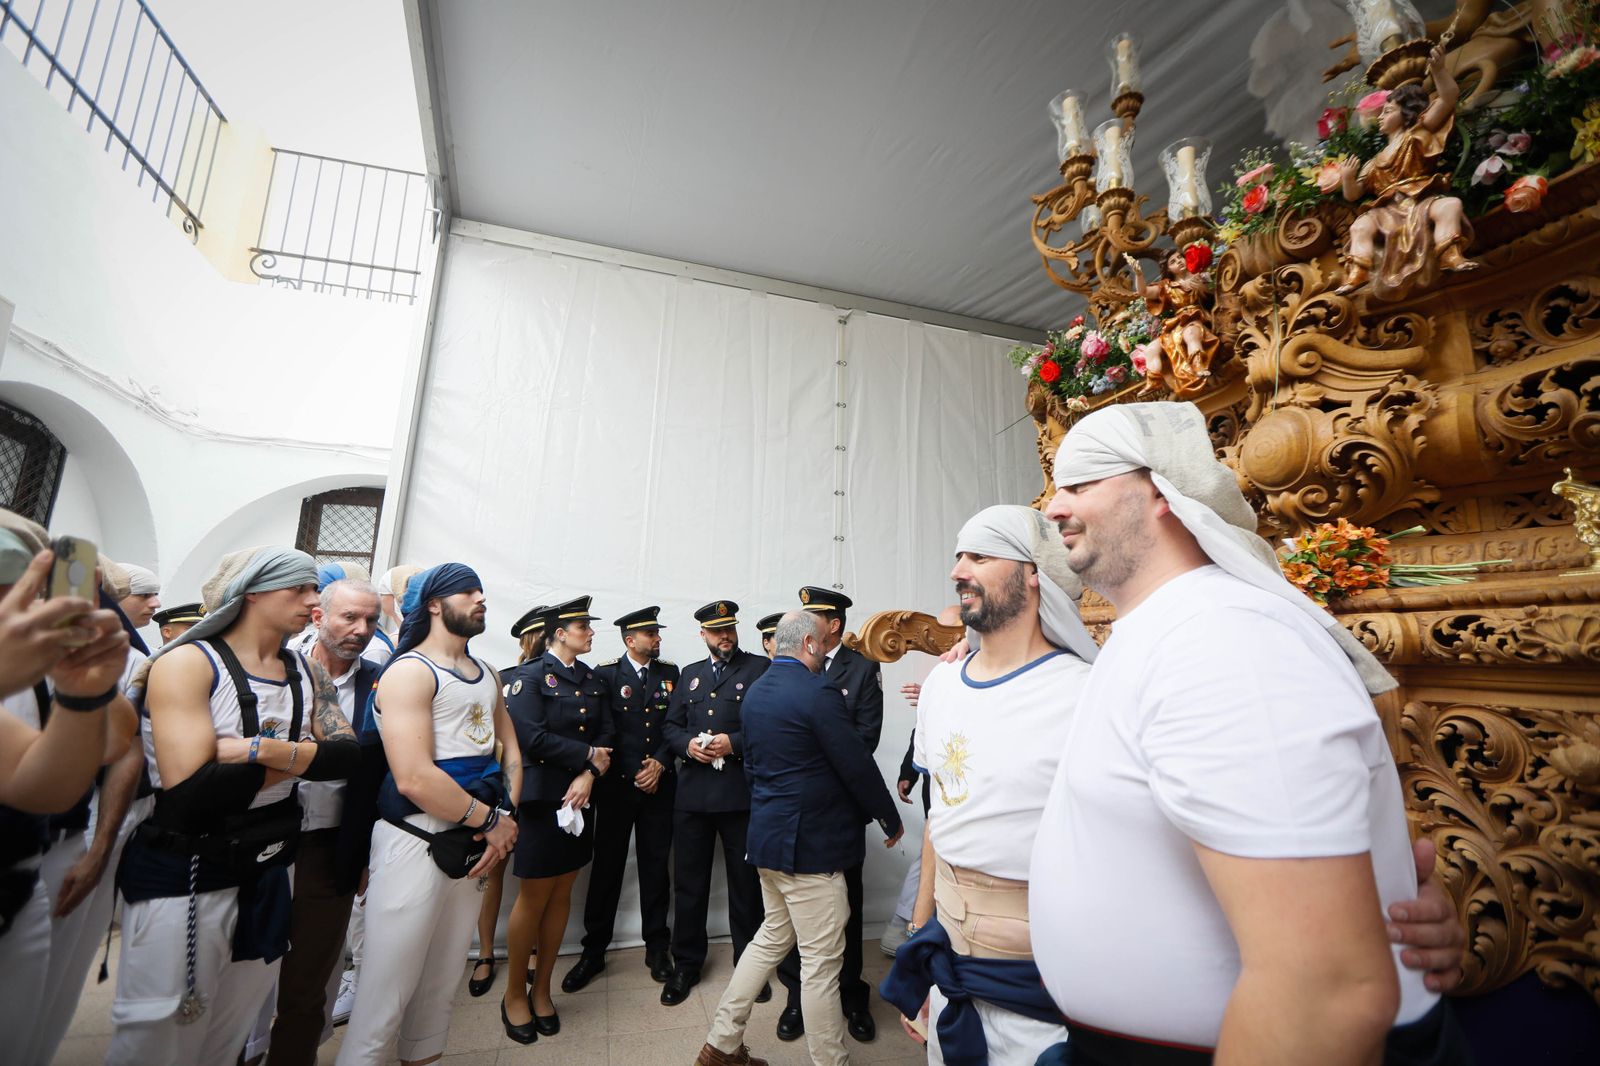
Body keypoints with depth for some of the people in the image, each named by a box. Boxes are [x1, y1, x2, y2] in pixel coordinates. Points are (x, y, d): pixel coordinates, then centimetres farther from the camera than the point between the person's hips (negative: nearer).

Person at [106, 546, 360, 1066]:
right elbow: (190, 791, -24)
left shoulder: (307, 672, 3)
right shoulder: (189, 662, -15)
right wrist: (300, 758, -15)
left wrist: (260, 750, -22)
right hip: (186, 875, -5)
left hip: (271, 871, 5)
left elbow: (345, 754, -9)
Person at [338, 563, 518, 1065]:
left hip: (470, 842, 7)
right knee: (389, 988, 5)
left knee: (443, 981, 19)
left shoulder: (487, 674, 11)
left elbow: (510, 749, 14)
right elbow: (414, 779, -22)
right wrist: (491, 821, -15)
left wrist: (505, 822, 0)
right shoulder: (410, 671, -13)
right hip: (416, 844, -7)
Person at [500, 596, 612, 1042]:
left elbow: (606, 735, 5)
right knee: (533, 899, 5)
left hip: (579, 799, 6)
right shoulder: (529, 677, -9)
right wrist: (589, 755, -13)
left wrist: (589, 776, -12)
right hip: (541, 800, -6)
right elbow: (532, 738, -19)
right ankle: (513, 995, 25)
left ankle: (541, 989, 30)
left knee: (562, 895, 13)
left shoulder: (591, 680, 10)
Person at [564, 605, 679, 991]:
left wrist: (660, 763, -8)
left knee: (656, 865, 9)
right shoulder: (605, 673, -2)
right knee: (607, 865, 6)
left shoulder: (670, 672, 6)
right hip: (617, 784, -2)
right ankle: (594, 951, 21)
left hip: (659, 782, 2)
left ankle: (656, 947, 23)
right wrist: (635, 772, -10)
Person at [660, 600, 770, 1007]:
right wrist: (688, 744, -6)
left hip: (741, 791, -4)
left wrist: (733, 743, -17)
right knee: (689, 881, 13)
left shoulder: (760, 668, -1)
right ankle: (686, 964, 30)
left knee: (745, 882, 9)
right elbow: (671, 725, 14)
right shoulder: (690, 674, 16)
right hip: (693, 790, 4)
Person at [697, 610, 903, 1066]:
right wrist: (891, 821, -1)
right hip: (810, 842, -9)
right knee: (821, 961, 6)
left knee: (773, 936, 24)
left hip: (768, 835, 9)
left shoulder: (755, 691, 6)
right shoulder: (818, 693, -21)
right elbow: (858, 766, -16)